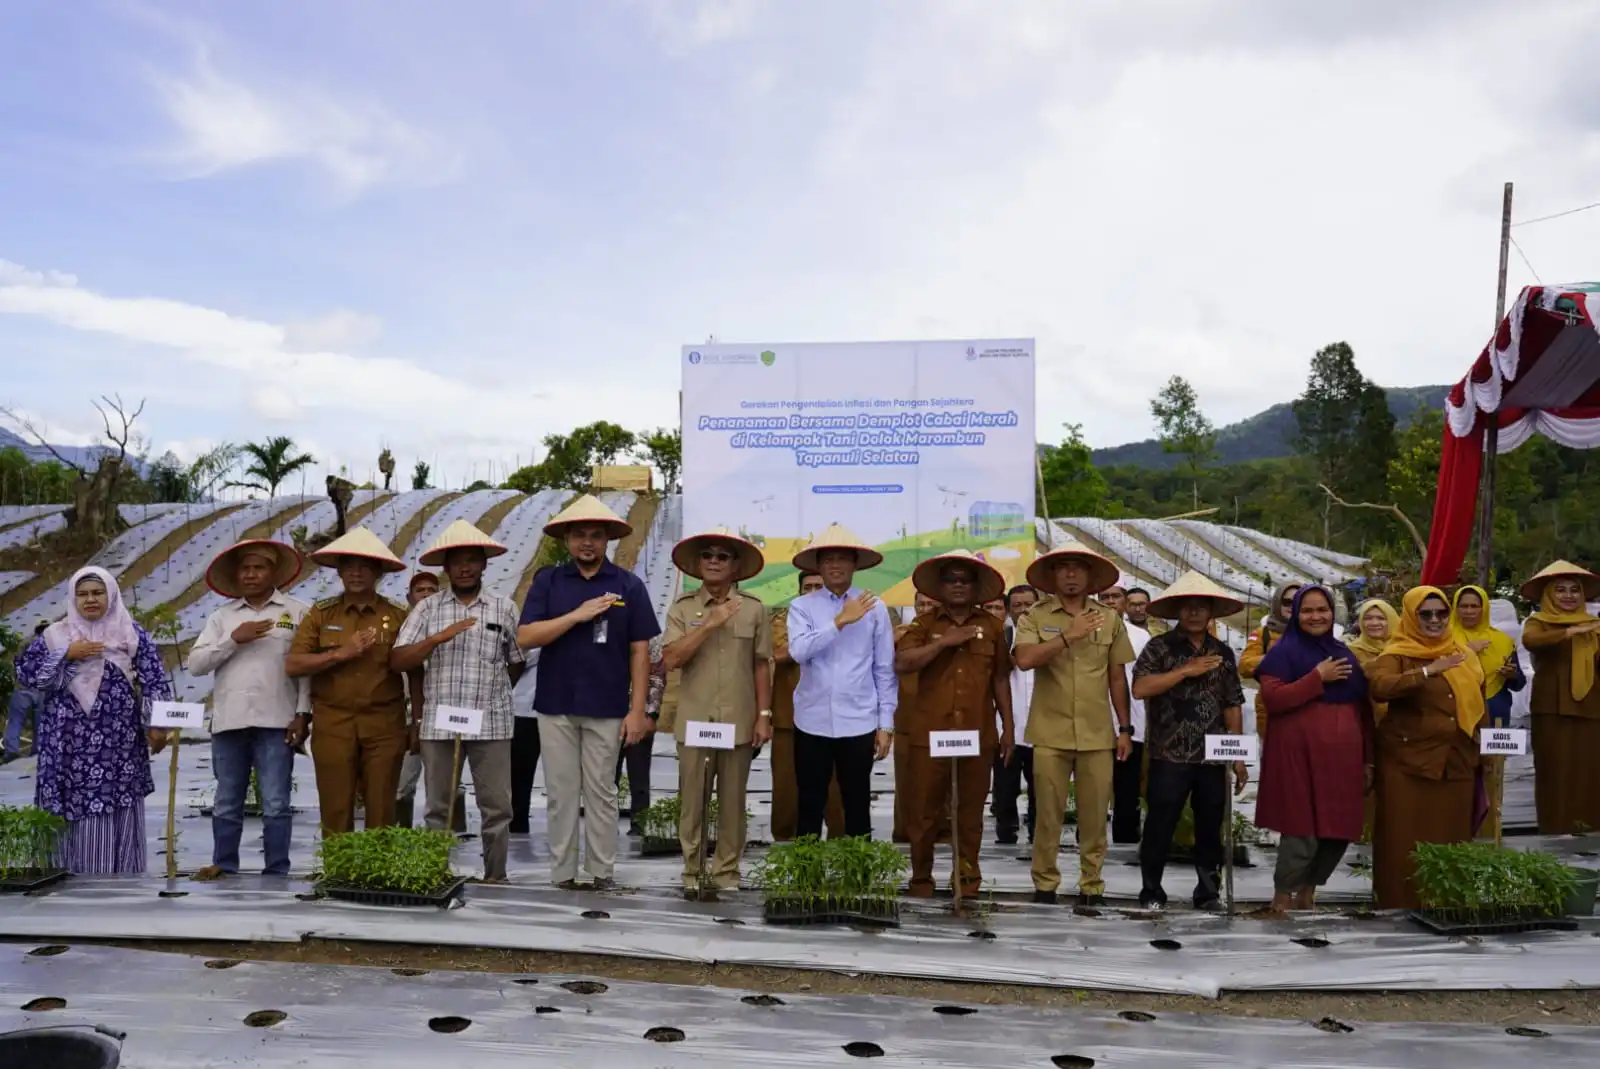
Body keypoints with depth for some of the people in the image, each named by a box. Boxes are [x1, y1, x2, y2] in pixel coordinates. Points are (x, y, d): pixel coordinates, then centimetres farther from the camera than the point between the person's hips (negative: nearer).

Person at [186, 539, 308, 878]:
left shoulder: (298, 612, 4)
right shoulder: (221, 617, 13)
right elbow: (196, 664, 6)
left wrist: (302, 714, -7)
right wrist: (233, 639, -7)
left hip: (275, 722, -3)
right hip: (229, 721, 3)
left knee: (276, 806, -1)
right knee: (226, 805, 12)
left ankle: (276, 873, 7)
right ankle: (224, 866, 23)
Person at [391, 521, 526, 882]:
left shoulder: (504, 608, 6)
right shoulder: (427, 608, 6)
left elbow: (517, 664, 13)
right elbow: (397, 660, -2)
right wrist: (439, 637, -14)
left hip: (491, 724, 0)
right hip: (438, 723, 1)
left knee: (497, 807, 3)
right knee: (439, 808, 9)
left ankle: (496, 877, 13)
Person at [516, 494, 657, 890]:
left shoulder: (629, 585, 1)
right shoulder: (547, 582, 3)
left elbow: (639, 651, 1)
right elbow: (525, 638, -6)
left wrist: (637, 710, -5)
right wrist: (578, 614, -16)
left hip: (606, 709, -1)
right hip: (555, 706, 1)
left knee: (601, 793, 7)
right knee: (561, 793, 7)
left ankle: (603, 873, 16)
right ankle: (562, 875, 16)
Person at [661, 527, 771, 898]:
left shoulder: (753, 609, 3)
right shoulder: (682, 607, 3)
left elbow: (761, 666, 6)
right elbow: (671, 659, -8)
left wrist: (764, 715, 1)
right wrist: (709, 625, -14)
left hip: (738, 721, 0)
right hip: (694, 721, 0)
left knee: (732, 802, 8)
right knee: (692, 802, 5)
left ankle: (726, 873, 19)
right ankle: (692, 873, 17)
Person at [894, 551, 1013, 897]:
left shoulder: (992, 625, 10)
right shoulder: (924, 623, 5)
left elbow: (1000, 679, 12)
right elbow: (902, 663, -10)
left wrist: (1008, 727, 10)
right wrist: (944, 642, -14)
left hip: (978, 734, 1)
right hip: (930, 733, -1)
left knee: (971, 810, 8)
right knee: (925, 808, 4)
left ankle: (967, 875, 21)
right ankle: (921, 876, 18)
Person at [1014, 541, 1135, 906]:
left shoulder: (1110, 620, 7)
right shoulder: (1034, 617, 0)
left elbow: (1117, 678, 11)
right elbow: (1025, 659, -17)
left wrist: (1125, 728, 9)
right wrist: (1069, 636, -17)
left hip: (1098, 735, 2)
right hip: (1051, 734, -2)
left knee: (1094, 816, 6)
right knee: (1048, 814, 4)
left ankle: (1092, 885, 19)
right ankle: (1045, 883, 17)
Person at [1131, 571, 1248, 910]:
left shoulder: (1223, 652, 11)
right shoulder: (1159, 646, -2)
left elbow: (1231, 705, 11)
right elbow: (1140, 688, -15)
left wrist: (1238, 756, 7)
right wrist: (1186, 670, -16)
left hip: (1213, 756, 4)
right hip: (1169, 755, -3)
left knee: (1210, 827, 10)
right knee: (1160, 826, 2)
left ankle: (1209, 892, 23)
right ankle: (1152, 892, 15)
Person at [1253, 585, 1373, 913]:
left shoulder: (1344, 654, 17)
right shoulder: (1284, 651, -2)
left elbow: (1363, 709, 19)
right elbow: (1272, 700, -14)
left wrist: (1368, 760, 15)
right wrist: (1318, 677, -13)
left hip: (1342, 757, 6)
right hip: (1300, 756, -6)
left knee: (1340, 831, 7)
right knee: (1303, 831, -7)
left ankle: (1308, 891, 27)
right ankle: (1282, 896, 11)